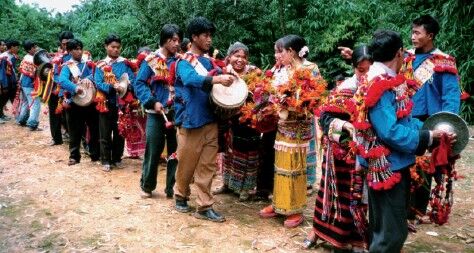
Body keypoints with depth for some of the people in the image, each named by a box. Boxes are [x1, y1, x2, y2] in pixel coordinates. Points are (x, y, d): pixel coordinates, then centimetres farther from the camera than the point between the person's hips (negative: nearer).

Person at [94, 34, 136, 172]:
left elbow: (133, 79, -2)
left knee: (120, 133, 9)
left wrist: (125, 86, -22)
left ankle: (117, 159, 22)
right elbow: (98, 84, -7)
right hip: (106, 103, -1)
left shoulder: (125, 63, 6)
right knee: (105, 134, 3)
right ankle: (106, 161, 12)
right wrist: (113, 87, -23)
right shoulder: (100, 65, 3)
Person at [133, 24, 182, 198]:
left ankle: (172, 188, 17)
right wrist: (152, 102, -15)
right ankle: (147, 186, 22)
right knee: (153, 151, 4)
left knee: (175, 152, 6)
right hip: (156, 113, -2)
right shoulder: (151, 60, -1)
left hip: (177, 113, 3)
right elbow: (139, 84, -4)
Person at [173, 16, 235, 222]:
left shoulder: (208, 61, 14)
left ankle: (204, 206, 12)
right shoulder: (184, 62, -7)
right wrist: (217, 79, -41)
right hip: (191, 120, -6)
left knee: (207, 165, 6)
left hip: (210, 120, 6)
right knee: (187, 164, 7)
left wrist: (226, 78, 0)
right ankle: (181, 196, 30)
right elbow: (191, 79, -29)